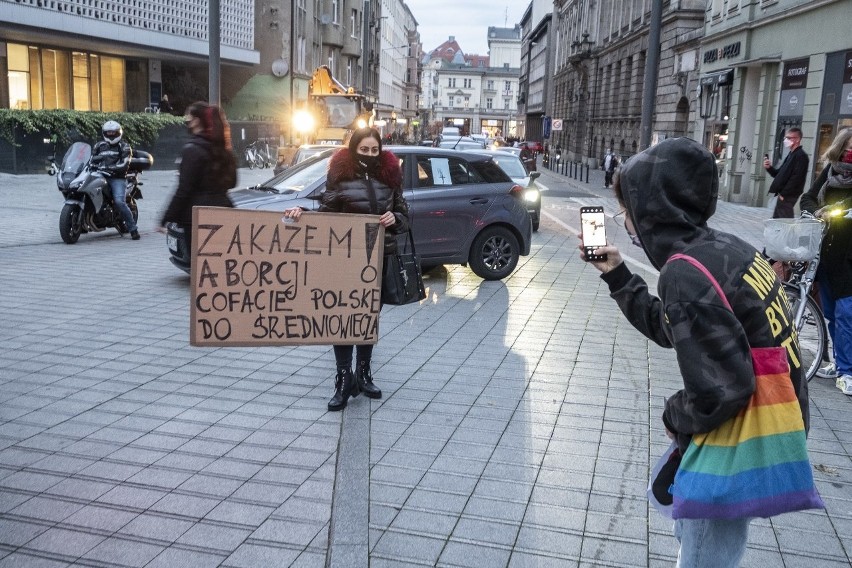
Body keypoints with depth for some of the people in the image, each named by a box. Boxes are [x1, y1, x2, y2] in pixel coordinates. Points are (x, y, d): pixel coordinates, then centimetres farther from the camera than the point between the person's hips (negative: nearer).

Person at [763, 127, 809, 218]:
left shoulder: (801, 156, -10)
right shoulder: (790, 155, 19)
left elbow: (796, 178, -20)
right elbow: (779, 174, 22)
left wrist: (784, 194, -21)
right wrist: (769, 168, 4)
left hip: (788, 197, -10)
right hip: (783, 195, 10)